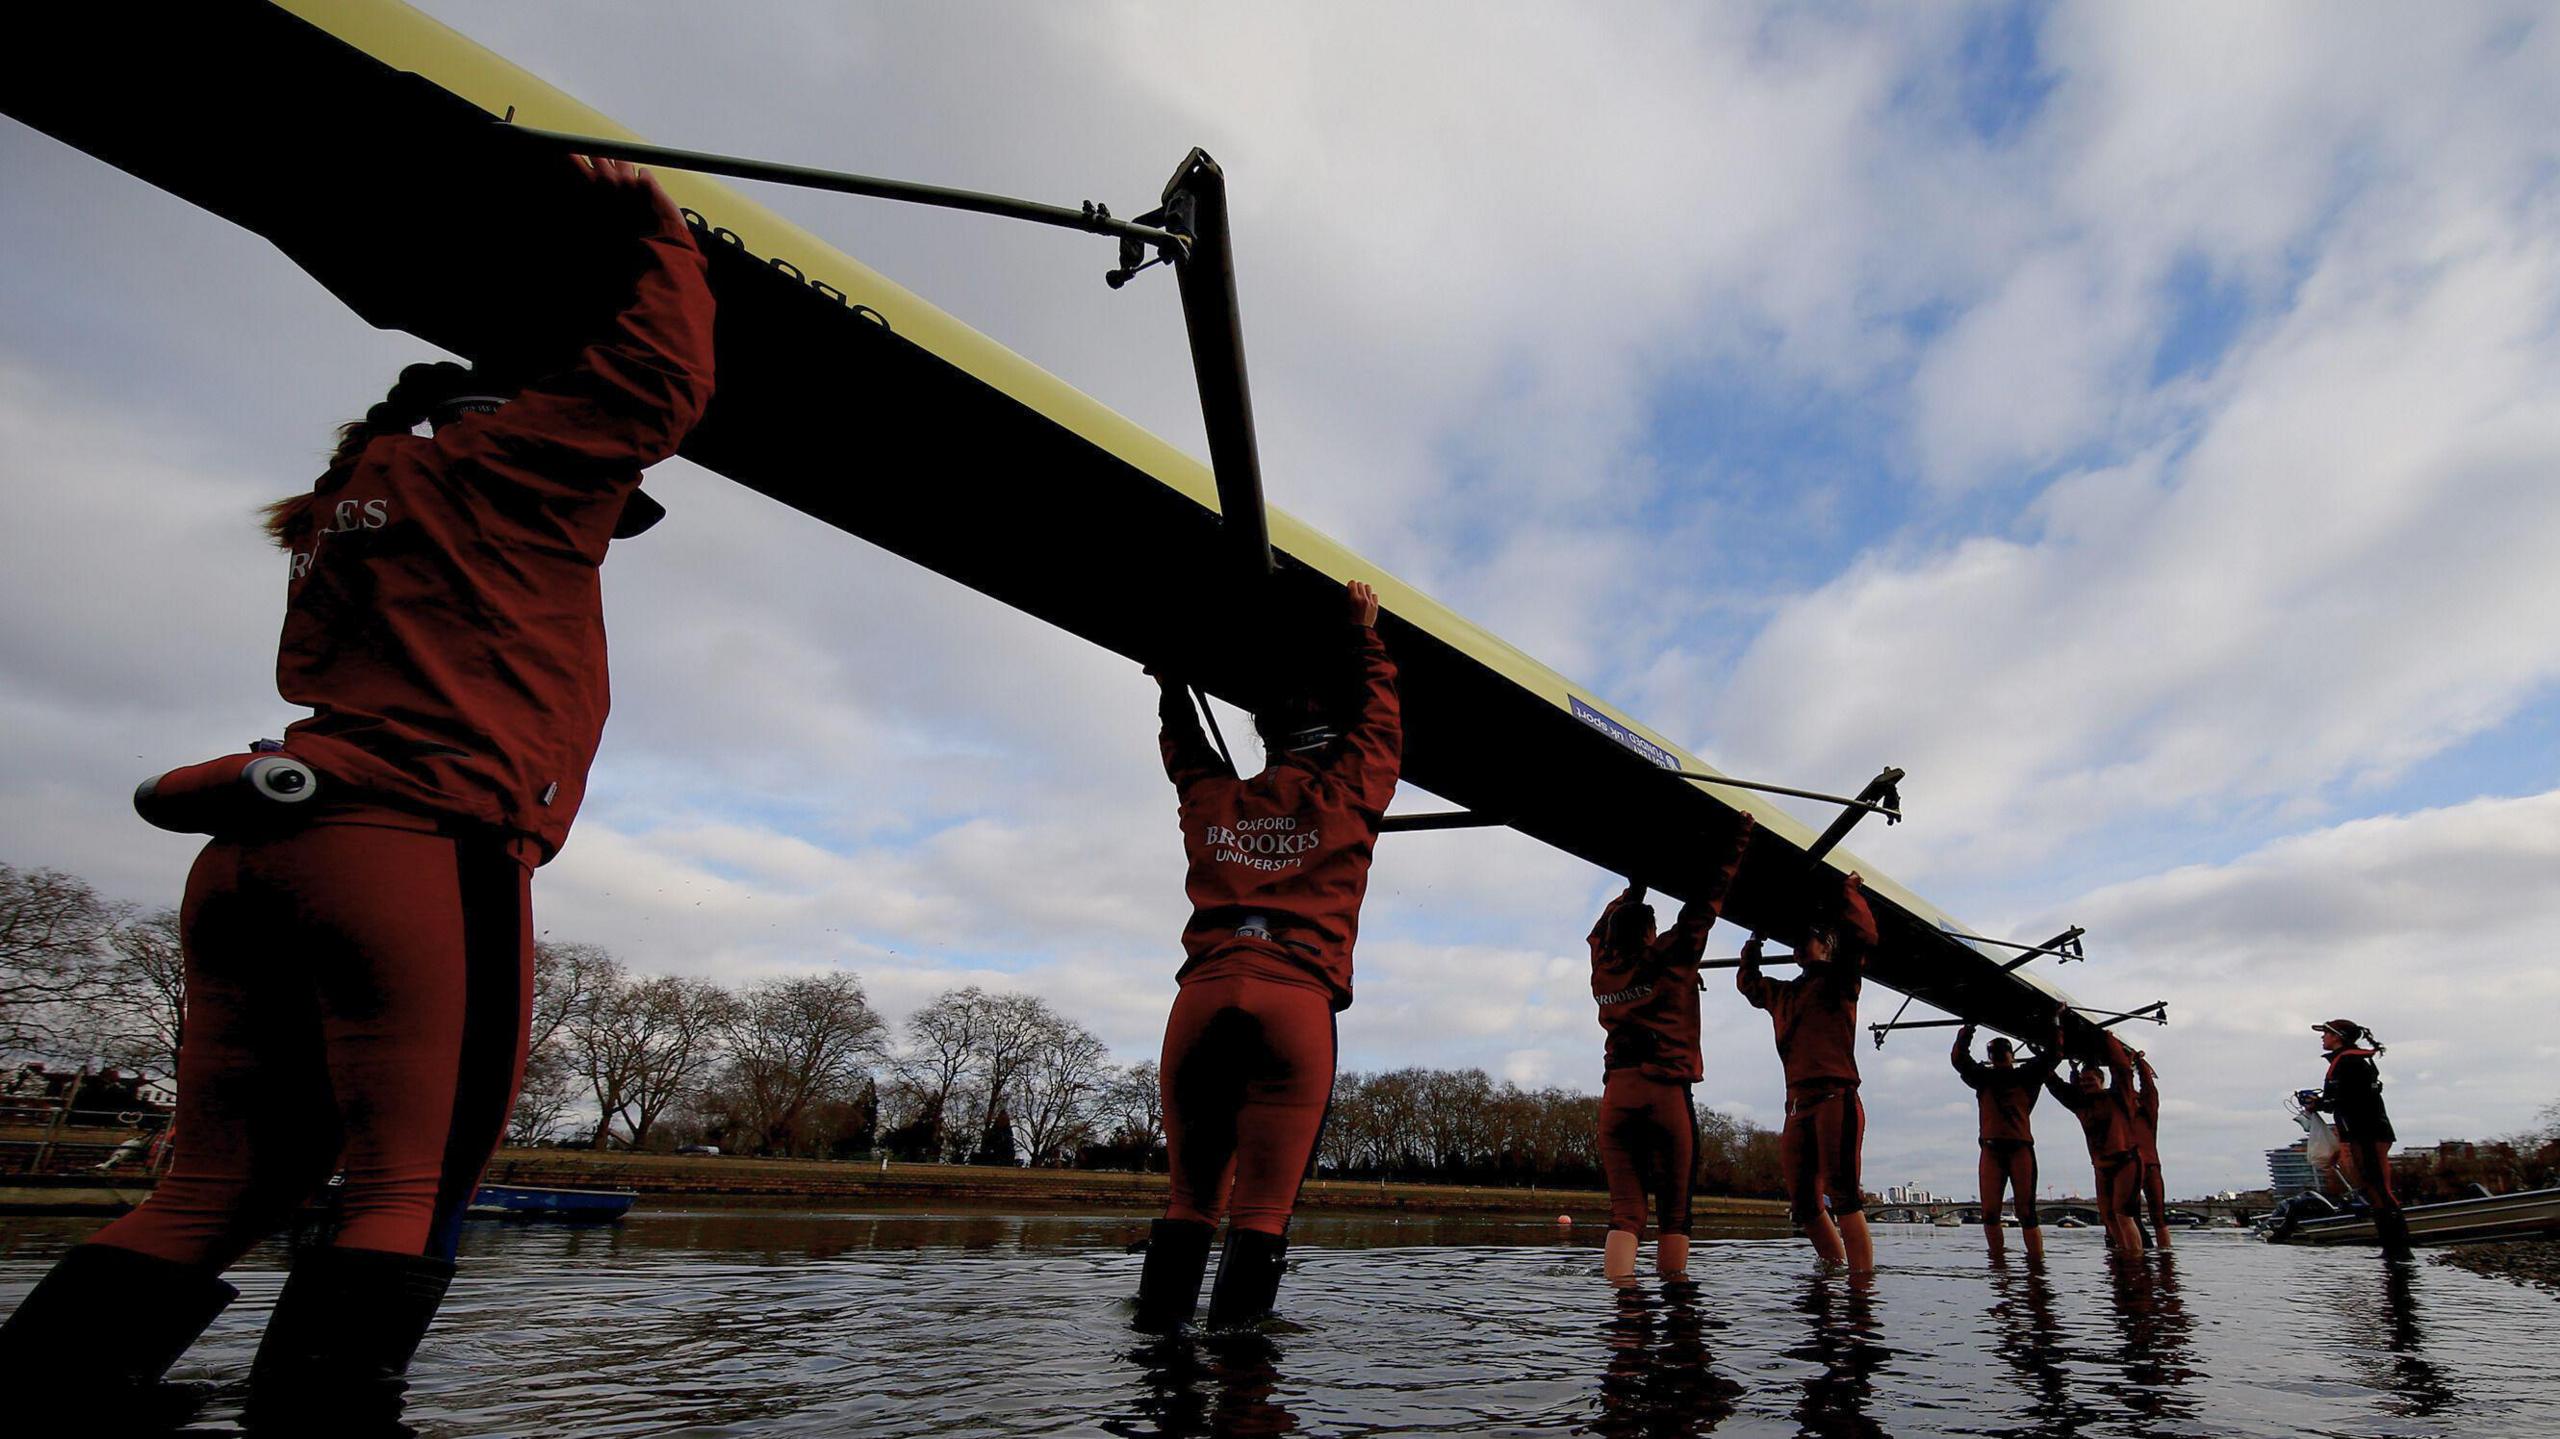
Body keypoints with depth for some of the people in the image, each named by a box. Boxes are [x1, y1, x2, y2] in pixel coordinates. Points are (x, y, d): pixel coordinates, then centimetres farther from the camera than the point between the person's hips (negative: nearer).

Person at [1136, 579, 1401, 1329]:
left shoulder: (1212, 800, 19)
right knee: (1262, 1206, -1)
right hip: (1296, 1003, -3)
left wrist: (1170, 681, 55)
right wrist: (1365, 634, 35)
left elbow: (1183, 748, 39)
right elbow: (1380, 721, 26)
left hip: (1202, 997, 3)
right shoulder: (1347, 794, 10)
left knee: (1188, 1196, 9)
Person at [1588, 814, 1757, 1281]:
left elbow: (1602, 931, 32)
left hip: (1616, 1095, 3)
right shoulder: (1669, 960, 0)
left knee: (1624, 1211, -2)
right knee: (1674, 1210, 4)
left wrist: (1633, 891, 45)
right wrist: (1736, 844, 12)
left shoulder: (1602, 971, 11)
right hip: (1667, 1092, -3)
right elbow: (1704, 905, 4)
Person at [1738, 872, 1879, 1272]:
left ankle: (1863, 1281, -22)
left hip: (1836, 1096, -7)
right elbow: (1746, 981, 46)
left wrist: (1849, 893, 2)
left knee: (1843, 1195, -18)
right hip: (1798, 1104, 7)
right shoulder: (1782, 993, 26)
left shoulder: (1839, 981, 8)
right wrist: (1755, 943, 42)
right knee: (1805, 1205, 3)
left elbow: (1863, 936, -7)